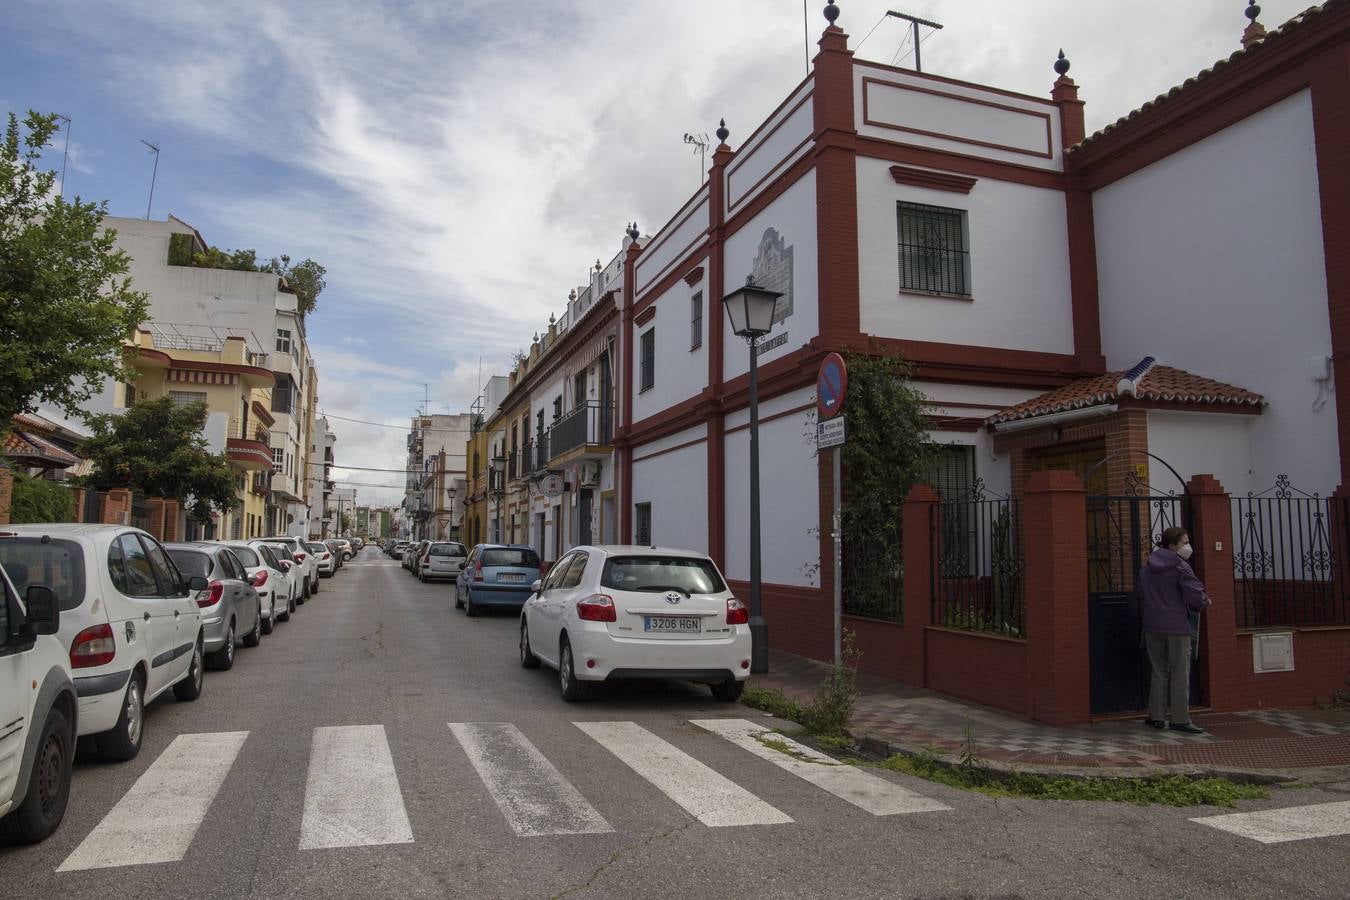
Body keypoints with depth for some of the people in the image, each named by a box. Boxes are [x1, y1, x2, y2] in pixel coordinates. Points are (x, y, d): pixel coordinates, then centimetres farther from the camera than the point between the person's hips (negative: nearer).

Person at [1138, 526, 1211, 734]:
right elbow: (1197, 597, -16)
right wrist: (1205, 601, 4)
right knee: (1180, 674, 2)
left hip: (1152, 627, 6)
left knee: (1159, 672, 14)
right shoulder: (1181, 568, -12)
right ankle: (1180, 719, 4)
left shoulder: (1146, 569, 9)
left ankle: (1155, 716, 15)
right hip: (1177, 627, -6)